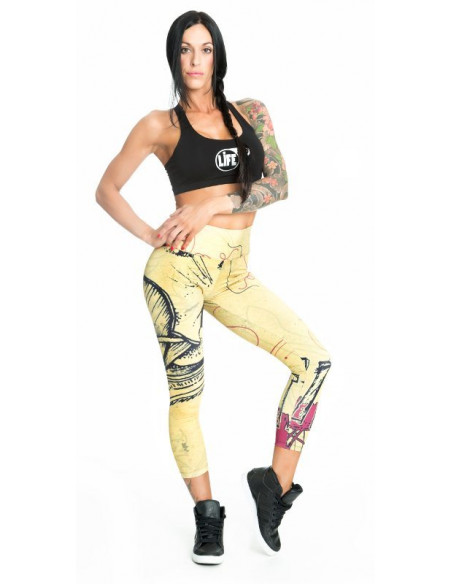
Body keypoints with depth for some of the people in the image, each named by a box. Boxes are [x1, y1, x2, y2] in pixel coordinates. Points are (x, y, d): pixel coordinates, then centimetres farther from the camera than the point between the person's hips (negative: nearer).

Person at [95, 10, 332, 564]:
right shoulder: (161, 124, 4)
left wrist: (211, 205, -10)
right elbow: (106, 190, 9)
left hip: (233, 273, 4)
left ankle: (275, 483, 2)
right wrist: (150, 234, -2)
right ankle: (207, 518, 15)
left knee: (314, 358, -8)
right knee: (185, 393, 0)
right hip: (180, 266, -3)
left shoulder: (251, 112, 11)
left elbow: (278, 184, 0)